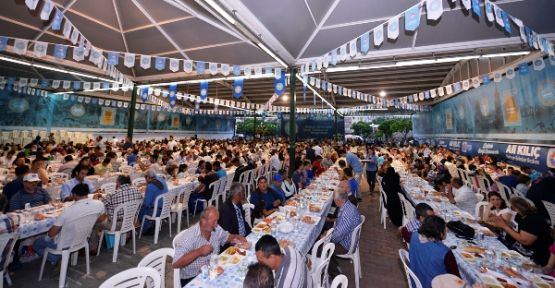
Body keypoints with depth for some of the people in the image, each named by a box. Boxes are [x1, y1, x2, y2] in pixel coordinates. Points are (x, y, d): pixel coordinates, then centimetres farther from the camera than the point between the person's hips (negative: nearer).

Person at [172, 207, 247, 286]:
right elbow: (176, 263, -24)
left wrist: (237, 237, -7)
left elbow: (227, 237, 13)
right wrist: (199, 252, -31)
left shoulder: (216, 229, -4)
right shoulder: (188, 237, -22)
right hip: (192, 278, -5)